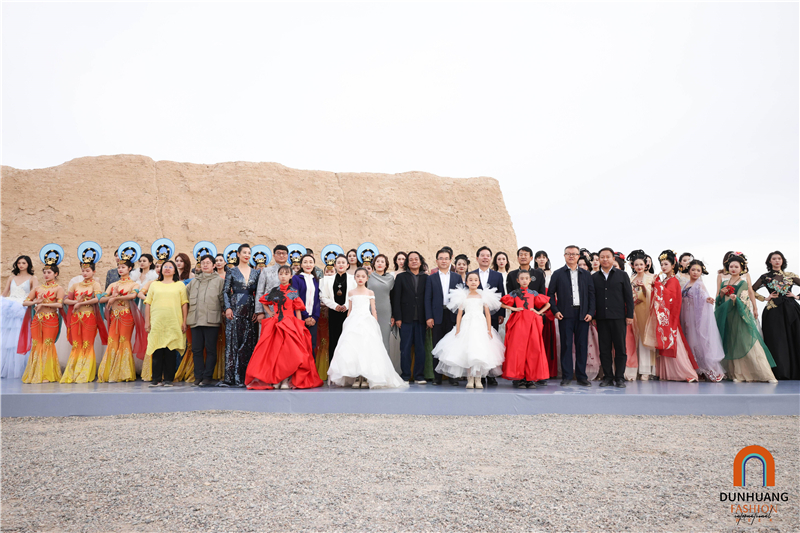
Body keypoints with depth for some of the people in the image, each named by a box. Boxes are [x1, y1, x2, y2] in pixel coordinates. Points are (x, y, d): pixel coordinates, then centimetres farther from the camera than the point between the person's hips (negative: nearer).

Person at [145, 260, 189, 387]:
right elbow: (148, 304, 12)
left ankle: (168, 379, 5)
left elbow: (184, 304, 6)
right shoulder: (154, 285, 16)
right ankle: (156, 379, 5)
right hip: (156, 323, 1)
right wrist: (147, 321, 4)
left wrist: (184, 322, -1)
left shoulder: (180, 285, 11)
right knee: (157, 351, -1)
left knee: (170, 352, -1)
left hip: (174, 323, -1)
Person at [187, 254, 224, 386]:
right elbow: (185, 297, 26)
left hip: (211, 320, -5)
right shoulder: (194, 282, 20)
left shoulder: (219, 281, 5)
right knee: (196, 349, 4)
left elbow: (223, 299, 2)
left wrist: (224, 310, -4)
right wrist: (187, 314, 19)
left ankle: (207, 377, 3)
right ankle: (198, 376, 10)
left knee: (210, 350, -2)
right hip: (196, 320, 5)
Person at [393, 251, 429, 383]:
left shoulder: (426, 278, 10)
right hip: (406, 318, -1)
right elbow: (396, 298, 3)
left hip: (421, 318, 1)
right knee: (405, 348, 1)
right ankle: (405, 376, 10)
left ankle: (419, 376, 14)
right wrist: (397, 317, -5)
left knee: (420, 348, 5)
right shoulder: (401, 277, 7)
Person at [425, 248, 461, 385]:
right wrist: (428, 317, -5)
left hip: (453, 316, 1)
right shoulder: (431, 278, 8)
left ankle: (453, 376, 9)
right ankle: (437, 377, 9)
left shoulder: (457, 277, 11)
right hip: (437, 317, 0)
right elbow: (427, 299, 4)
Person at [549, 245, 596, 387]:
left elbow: (591, 294, 10)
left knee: (582, 345, 3)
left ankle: (581, 376, 11)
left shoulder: (586, 274, 14)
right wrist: (555, 311, -6)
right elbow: (550, 293, 6)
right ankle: (566, 376, 7)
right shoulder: (558, 274, 8)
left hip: (582, 314, 2)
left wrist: (590, 312, -1)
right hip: (565, 314, -2)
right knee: (566, 345, -1)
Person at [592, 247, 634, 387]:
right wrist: (592, 316, 4)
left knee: (620, 348, 0)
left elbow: (629, 296, 4)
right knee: (604, 349, 4)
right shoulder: (594, 277, 11)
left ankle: (619, 378, 8)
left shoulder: (622, 275, 7)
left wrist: (629, 315, -2)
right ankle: (608, 377, 12)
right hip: (601, 318, 2)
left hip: (618, 318, -2)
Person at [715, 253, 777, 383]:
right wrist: (721, 293, -5)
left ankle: (766, 374, -4)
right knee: (732, 345, 1)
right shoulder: (724, 283, 12)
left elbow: (751, 297, -8)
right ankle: (737, 374, 5)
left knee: (749, 344, -8)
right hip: (729, 317, 4)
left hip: (742, 316, -4)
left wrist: (736, 299, -25)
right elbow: (720, 301, 15)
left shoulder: (744, 282, 0)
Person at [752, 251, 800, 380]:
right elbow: (752, 290, 10)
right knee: (777, 341, -5)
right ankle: (780, 372, -4)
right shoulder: (765, 277, 7)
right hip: (774, 311, -2)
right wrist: (765, 298, 2)